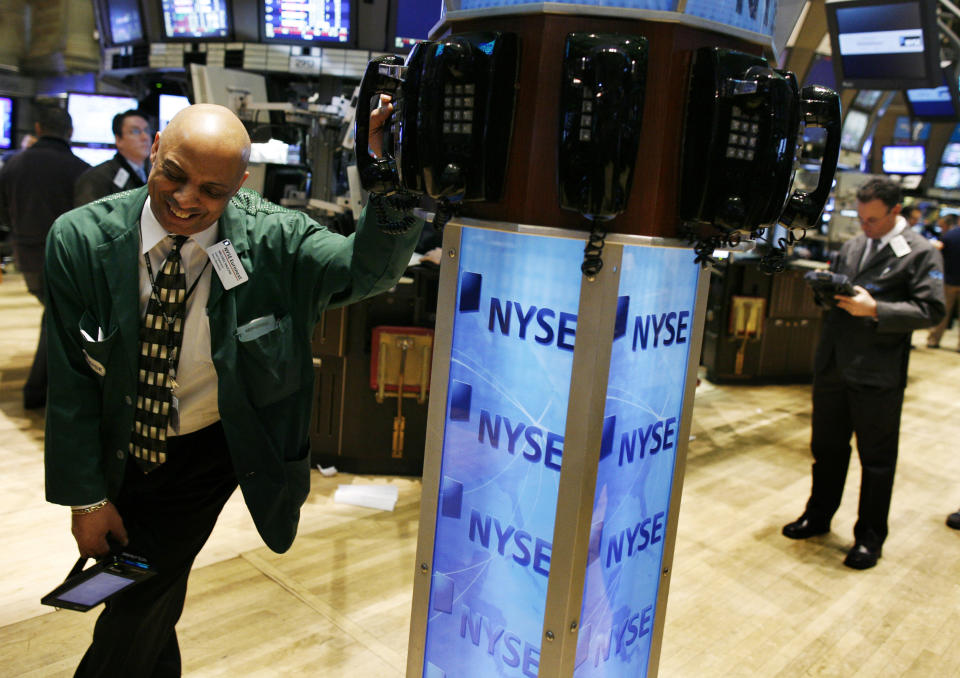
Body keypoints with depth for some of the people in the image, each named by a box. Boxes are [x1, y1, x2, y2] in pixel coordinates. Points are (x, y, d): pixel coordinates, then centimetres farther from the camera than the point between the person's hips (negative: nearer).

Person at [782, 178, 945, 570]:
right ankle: (818, 517, 34)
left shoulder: (920, 253, -5)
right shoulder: (851, 247, 13)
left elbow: (931, 310, -11)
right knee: (826, 449, 17)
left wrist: (874, 309, -21)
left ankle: (869, 538, 21)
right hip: (832, 366, 6)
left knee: (876, 459, 6)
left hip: (877, 376, -5)